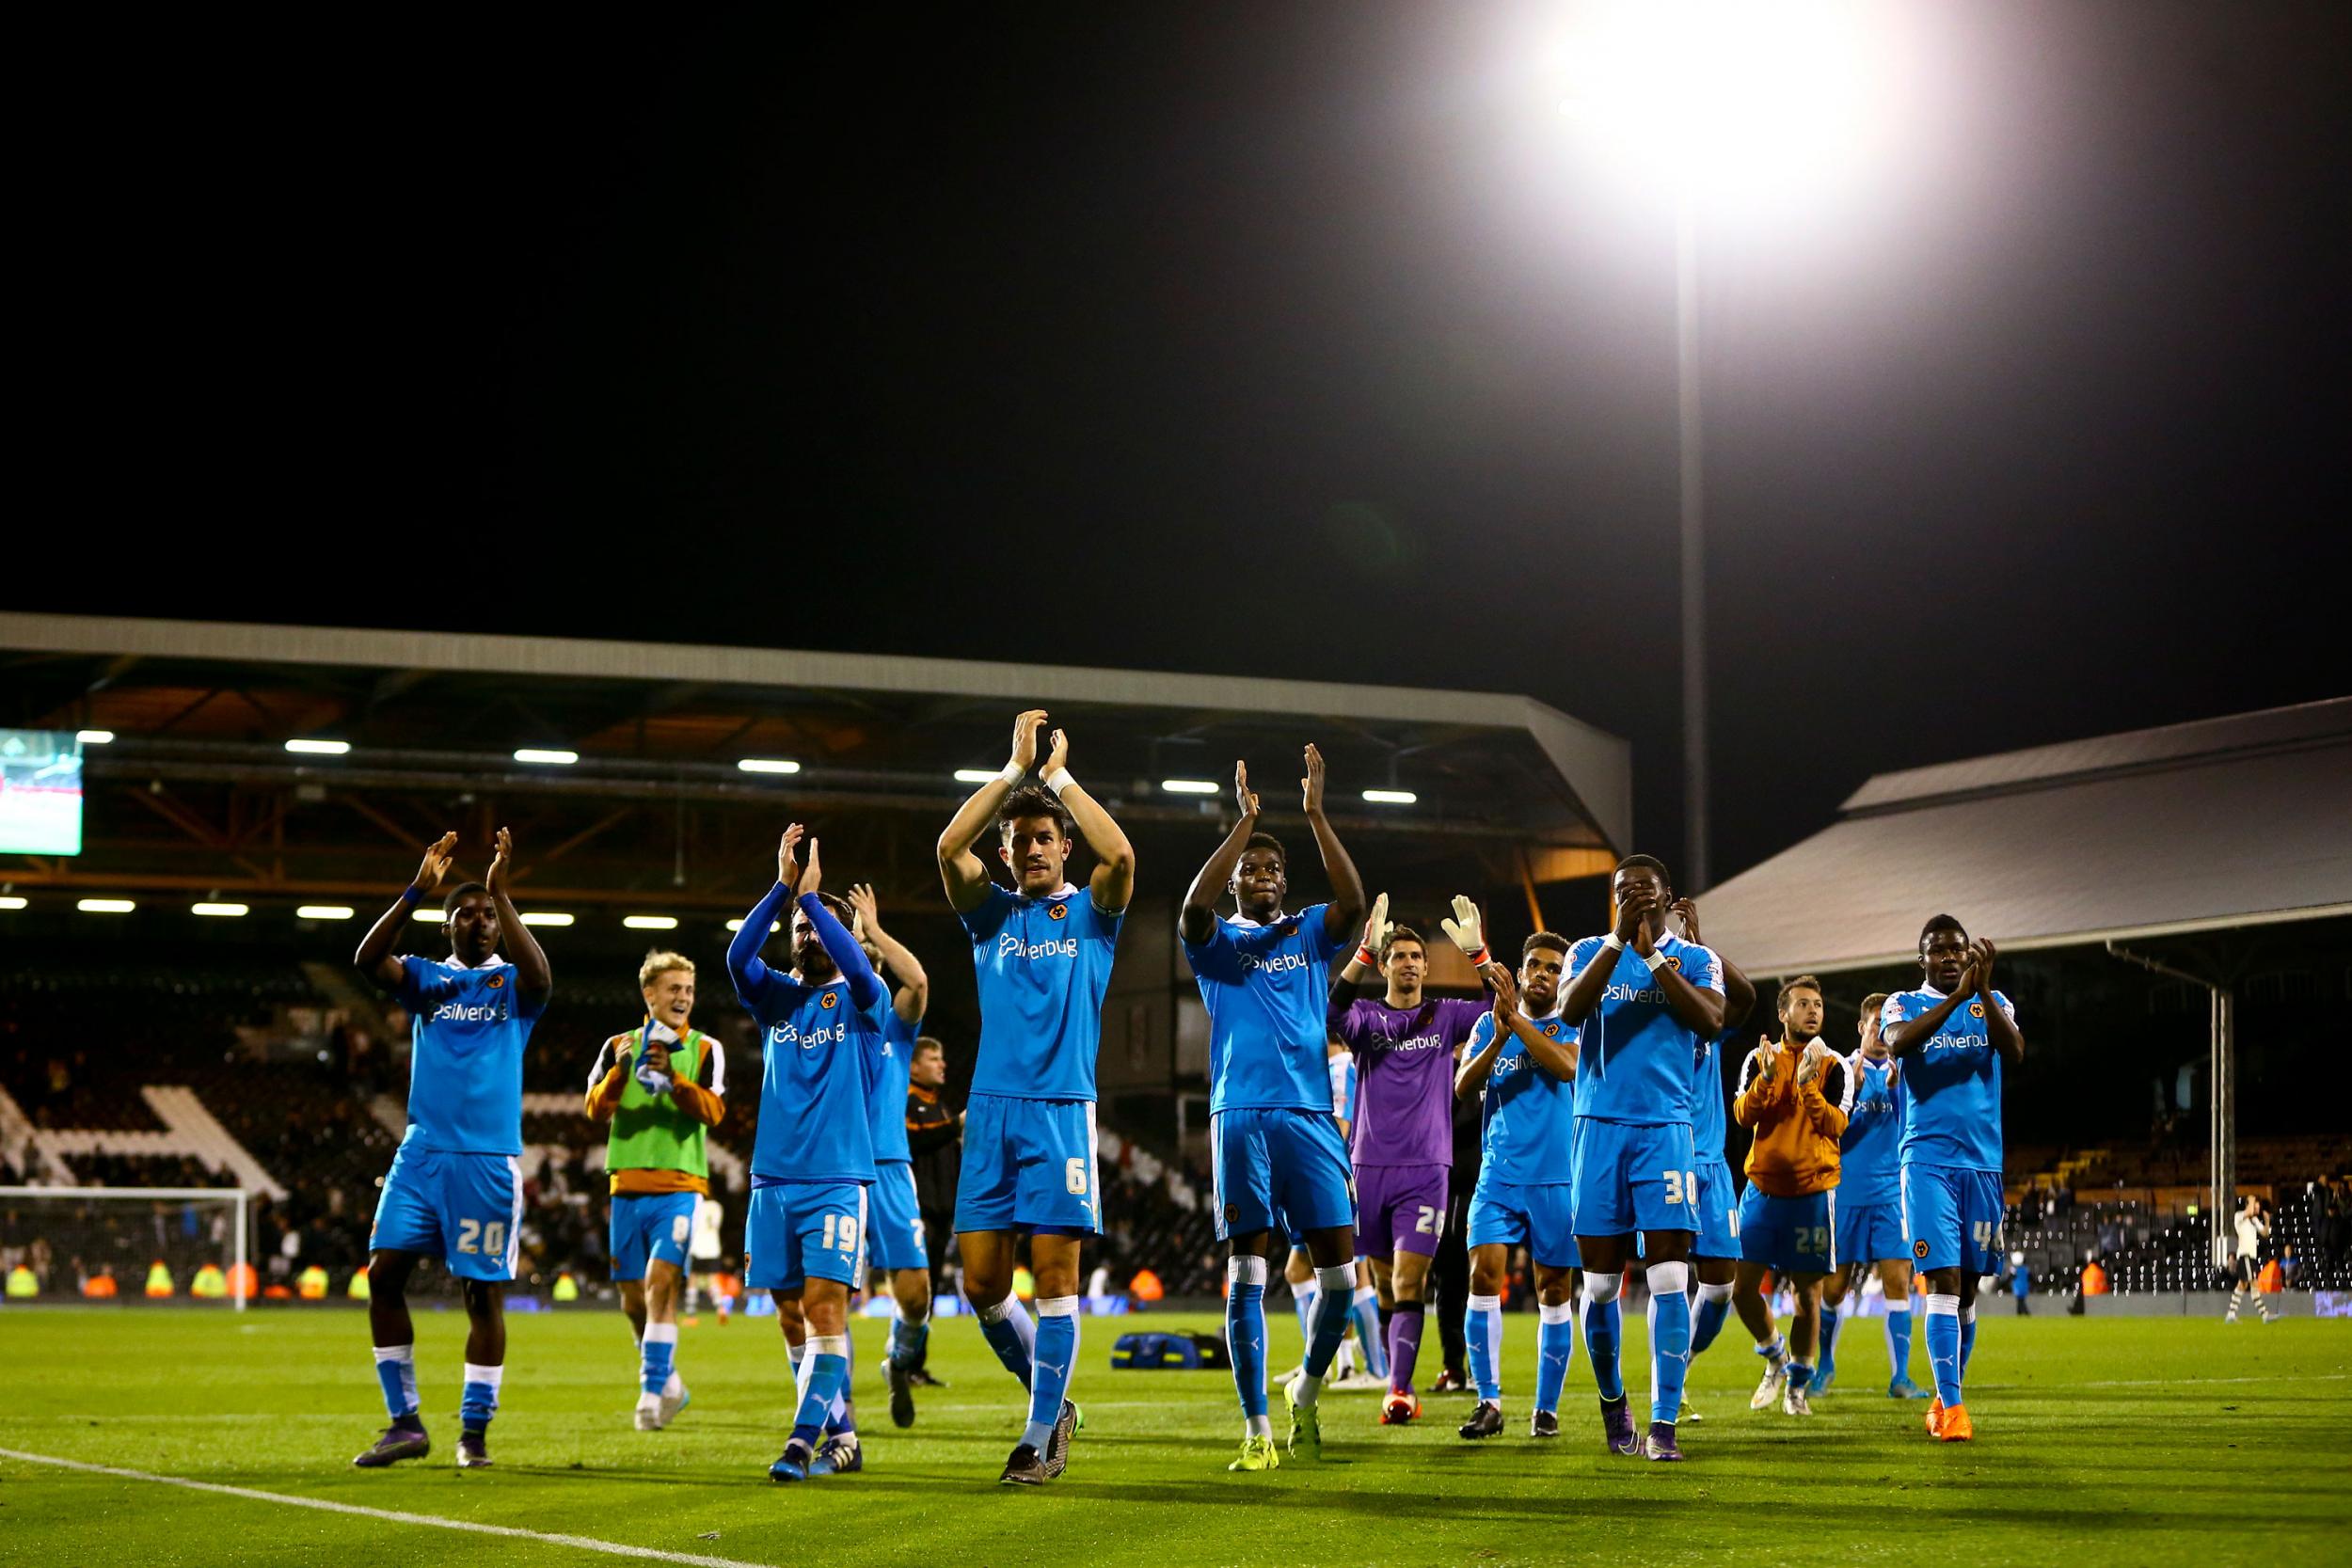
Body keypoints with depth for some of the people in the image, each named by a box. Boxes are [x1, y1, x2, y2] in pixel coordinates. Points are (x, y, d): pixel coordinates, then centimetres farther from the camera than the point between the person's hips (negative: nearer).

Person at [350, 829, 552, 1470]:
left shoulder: (511, 984, 6)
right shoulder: (425, 978, 11)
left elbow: (540, 976, -19)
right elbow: (368, 960, -8)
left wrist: (502, 894, -21)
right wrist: (418, 889, -17)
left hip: (489, 1159, -2)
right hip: (423, 1150, 2)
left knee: (484, 1292, -1)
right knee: (384, 1271, -7)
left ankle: (475, 1430, 8)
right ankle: (405, 1423, 2)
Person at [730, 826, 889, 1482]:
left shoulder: (861, 1002, 3)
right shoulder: (775, 996, 11)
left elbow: (860, 968, -21)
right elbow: (738, 957, -8)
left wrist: (812, 895, -21)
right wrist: (783, 887, -18)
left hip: (838, 1179, -4)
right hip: (774, 1176, 4)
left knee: (824, 1307, -15)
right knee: (792, 1316, 6)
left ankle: (802, 1440, -18)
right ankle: (840, 1436, 15)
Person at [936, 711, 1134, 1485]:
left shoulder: (1090, 913, 7)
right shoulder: (991, 913, 12)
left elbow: (1120, 855, -14)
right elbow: (947, 847, -6)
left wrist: (1061, 776, -6)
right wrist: (1014, 769, -6)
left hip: (1062, 1110, -3)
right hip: (992, 1107, 3)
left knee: (1055, 1277, -6)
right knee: (981, 1281, 0)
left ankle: (1040, 1437, 1)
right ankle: (1053, 1397, 20)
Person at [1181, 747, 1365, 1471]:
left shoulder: (1310, 934, 14)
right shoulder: (1216, 943, 9)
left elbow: (1353, 901, -6)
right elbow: (1194, 904, -14)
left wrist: (1316, 815, -13)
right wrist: (1245, 820, -16)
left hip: (1311, 1117, 2)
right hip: (1241, 1117, -2)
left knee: (1340, 1273, -3)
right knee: (1247, 1275, -4)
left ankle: (1306, 1390, 22)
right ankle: (1258, 1428, -1)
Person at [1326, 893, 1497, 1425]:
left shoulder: (1445, 1016, 8)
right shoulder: (1366, 1016, 5)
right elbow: (1331, 1015, -17)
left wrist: (1477, 953, -16)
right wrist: (1364, 952, -28)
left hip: (1425, 1170, -1)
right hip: (1370, 1166, 1)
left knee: (1408, 1283, -13)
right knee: (1385, 1286, 9)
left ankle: (1398, 1391, -19)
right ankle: (1400, 1387, 21)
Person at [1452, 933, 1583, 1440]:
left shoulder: (1573, 1026, 5)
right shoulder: (1489, 1025, 11)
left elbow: (1567, 1066, -16)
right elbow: (1463, 1087, -2)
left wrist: (1518, 1022, -22)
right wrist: (1498, 1039, -17)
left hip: (1558, 1179, -1)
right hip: (1499, 1175, 1)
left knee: (1555, 1290, 2)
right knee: (1484, 1274, -13)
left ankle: (1546, 1408, 11)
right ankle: (1489, 1402, -7)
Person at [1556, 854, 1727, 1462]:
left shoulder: (1694, 959, 8)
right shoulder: (1590, 951, 10)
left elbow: (1711, 1021, -11)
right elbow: (1570, 1009, -10)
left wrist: (1653, 955, -13)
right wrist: (1618, 938, -16)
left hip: (1666, 1130, -1)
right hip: (1599, 1127, 1)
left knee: (1669, 1279, -11)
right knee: (1601, 1282, 4)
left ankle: (1664, 1423, -11)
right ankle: (1612, 1401, 25)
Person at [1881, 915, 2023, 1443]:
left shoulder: (1994, 1003, 11)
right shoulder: (1904, 1003, 6)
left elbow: (2015, 1053, -10)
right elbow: (1896, 1044, -18)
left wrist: (1983, 990, -23)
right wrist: (1957, 996, -27)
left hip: (1984, 1161, 3)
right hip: (1927, 1158, -3)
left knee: (1968, 1285, 9)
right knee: (1943, 1280, -13)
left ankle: (1944, 1400, 21)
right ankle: (1950, 1404, -16)